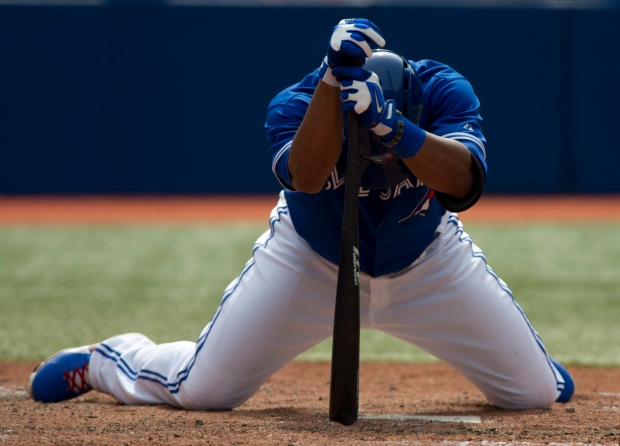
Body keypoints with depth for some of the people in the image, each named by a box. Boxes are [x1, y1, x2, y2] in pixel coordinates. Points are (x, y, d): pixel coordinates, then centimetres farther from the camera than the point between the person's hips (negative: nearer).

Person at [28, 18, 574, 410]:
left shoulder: (444, 90, -28)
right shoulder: (294, 104, -30)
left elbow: (464, 180, -44)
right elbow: (306, 174, -50)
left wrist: (394, 128, -60)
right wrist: (334, 77, -58)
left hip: (426, 263, 2)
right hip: (309, 261, -2)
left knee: (540, 391, -2)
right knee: (200, 390, -8)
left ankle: (530, 360, 39)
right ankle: (100, 361, 26)